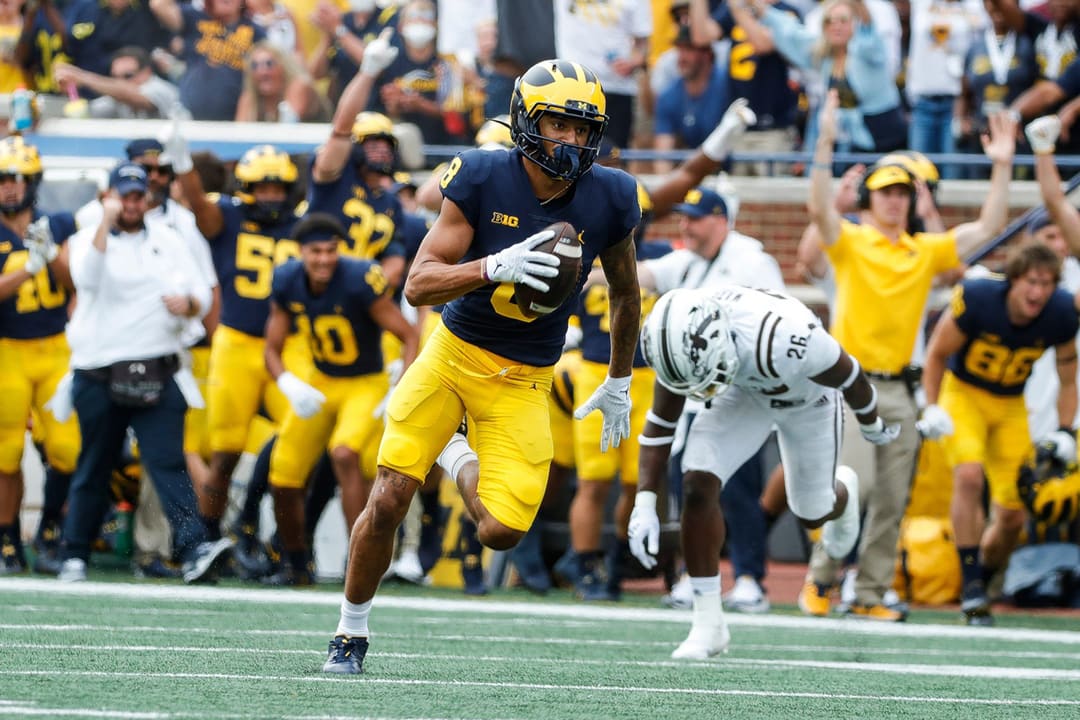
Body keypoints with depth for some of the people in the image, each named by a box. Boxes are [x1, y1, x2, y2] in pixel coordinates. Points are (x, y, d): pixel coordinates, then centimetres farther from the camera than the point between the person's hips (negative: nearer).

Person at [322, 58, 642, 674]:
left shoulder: (608, 200, -8)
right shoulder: (483, 179, -15)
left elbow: (625, 292, 12)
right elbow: (418, 285, -18)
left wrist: (619, 383, 19)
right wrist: (496, 267, -35)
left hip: (521, 382, 1)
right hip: (454, 352, -1)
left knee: (502, 531, -10)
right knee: (390, 499, -12)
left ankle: (459, 460, 26)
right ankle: (352, 633, 11)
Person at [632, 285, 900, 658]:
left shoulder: (781, 341, -46)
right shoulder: (682, 339, -32)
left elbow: (849, 377, -24)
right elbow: (661, 420, -16)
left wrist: (872, 426, -3)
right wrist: (645, 503, -22)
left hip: (807, 398, -3)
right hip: (747, 388, 3)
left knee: (812, 514, 15)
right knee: (698, 484, -18)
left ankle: (843, 492, 56)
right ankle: (707, 623, -8)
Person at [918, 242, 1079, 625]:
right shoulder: (977, 298, -27)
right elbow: (937, 354, -10)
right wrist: (932, 409, -18)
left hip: (1011, 407, 3)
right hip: (963, 394, -3)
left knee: (1012, 517, 0)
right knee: (969, 476, -30)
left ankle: (981, 584, 25)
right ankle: (971, 584, -25)